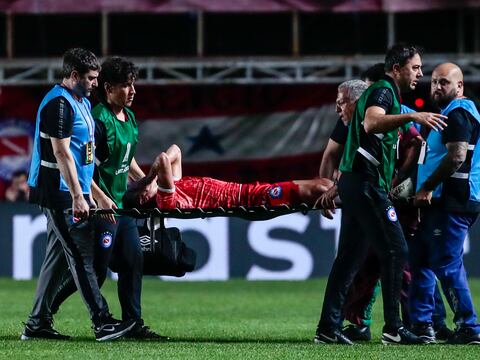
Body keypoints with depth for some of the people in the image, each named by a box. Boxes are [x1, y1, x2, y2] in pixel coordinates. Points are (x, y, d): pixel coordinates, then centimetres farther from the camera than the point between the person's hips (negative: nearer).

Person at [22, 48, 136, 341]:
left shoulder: (82, 102, 17)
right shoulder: (59, 104, -15)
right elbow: (62, 153, -20)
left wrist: (87, 193, 20)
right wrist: (77, 196, -21)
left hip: (70, 193, 10)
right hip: (61, 193, -10)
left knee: (58, 256, 10)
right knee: (81, 256, -9)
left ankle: (37, 324, 13)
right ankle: (102, 322, -10)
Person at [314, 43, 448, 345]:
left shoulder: (384, 92, 22)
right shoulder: (383, 91, -10)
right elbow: (371, 122, -34)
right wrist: (412, 116, -44)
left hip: (355, 182, 10)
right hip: (367, 183, -10)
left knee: (350, 257, 9)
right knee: (395, 250, -9)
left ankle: (329, 328, 8)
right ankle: (393, 328, -9)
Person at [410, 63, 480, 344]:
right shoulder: (450, 113, 22)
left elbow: (456, 157, -23)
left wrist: (427, 188, -18)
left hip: (452, 203, -11)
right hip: (443, 202, 11)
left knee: (447, 265, -10)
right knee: (420, 260, 13)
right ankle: (422, 325, 16)